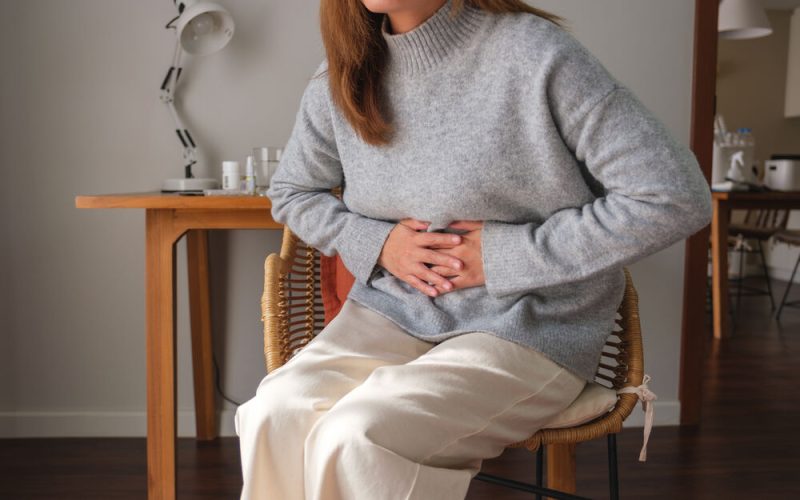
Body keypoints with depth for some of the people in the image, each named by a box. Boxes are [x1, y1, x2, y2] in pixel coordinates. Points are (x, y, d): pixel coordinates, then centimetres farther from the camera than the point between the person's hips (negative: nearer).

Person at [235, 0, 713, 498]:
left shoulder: (536, 54, -13)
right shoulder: (339, 80, 3)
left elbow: (677, 198, -14)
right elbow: (290, 191, 20)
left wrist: (509, 253, -14)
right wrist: (376, 243, -2)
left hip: (523, 330, -4)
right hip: (391, 313, 5)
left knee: (352, 441, -28)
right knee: (273, 418, -23)